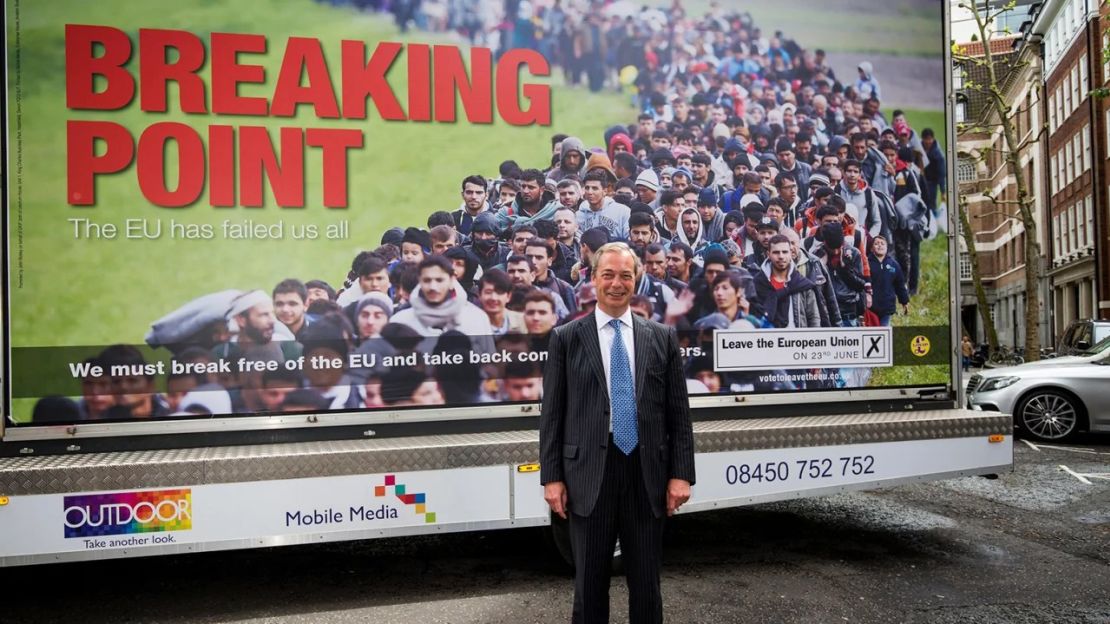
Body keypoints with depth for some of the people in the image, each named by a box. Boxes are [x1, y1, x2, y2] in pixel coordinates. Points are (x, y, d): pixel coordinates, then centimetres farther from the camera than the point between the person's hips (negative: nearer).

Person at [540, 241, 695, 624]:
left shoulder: (662, 337, 6)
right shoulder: (566, 338, 2)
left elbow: (678, 412, 5)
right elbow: (552, 414, 1)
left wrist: (680, 474, -2)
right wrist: (552, 477, -4)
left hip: (647, 473, 1)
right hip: (589, 474, -1)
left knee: (646, 583, 13)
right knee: (590, 583, 12)